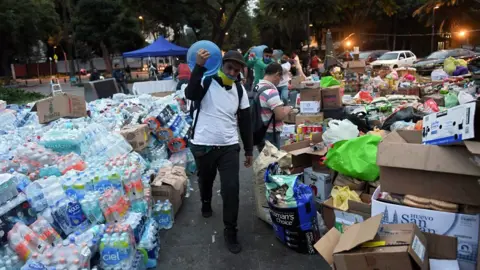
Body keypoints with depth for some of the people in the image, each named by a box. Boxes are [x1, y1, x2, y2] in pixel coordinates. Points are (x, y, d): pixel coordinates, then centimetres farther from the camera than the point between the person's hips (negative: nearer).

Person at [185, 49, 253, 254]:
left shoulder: (240, 90, 4)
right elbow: (190, 94, -30)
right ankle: (206, 203, 55)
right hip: (203, 145, -1)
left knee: (231, 189, -3)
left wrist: (249, 150, 9)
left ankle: (230, 231, 13)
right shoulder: (206, 81, -8)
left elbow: (245, 121, 8)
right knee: (206, 180, 21)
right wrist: (199, 67, -39)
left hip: (229, 147, 2)